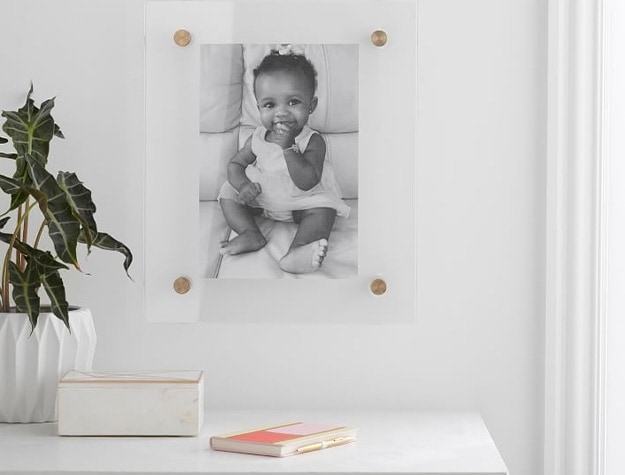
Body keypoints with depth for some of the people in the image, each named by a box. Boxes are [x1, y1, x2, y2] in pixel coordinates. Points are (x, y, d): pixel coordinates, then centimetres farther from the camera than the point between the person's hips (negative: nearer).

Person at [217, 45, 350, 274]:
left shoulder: (313, 142, -20)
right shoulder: (258, 139, -8)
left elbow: (307, 182, -32)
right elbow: (235, 163, 3)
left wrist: (288, 148, -38)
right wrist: (243, 184, -20)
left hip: (301, 203, -4)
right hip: (261, 198, 4)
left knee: (325, 209, -28)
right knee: (228, 193, -8)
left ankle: (297, 252, -48)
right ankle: (251, 234, -22)